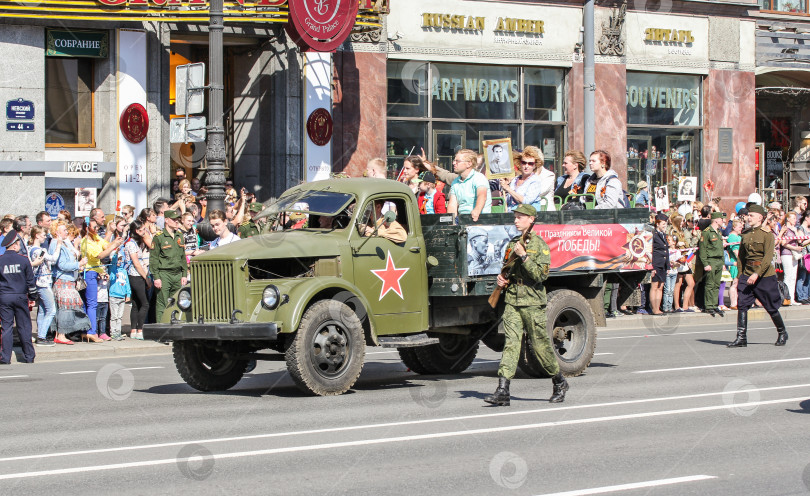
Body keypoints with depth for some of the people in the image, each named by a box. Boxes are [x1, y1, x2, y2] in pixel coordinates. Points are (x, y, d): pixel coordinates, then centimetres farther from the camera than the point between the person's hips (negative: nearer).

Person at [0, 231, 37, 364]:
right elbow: (30, 280, 1)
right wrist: (32, 296, 12)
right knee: (24, 327, 7)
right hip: (20, 297, 0)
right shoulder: (23, 260, -4)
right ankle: (29, 356, 11)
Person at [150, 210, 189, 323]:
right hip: (164, 274, -6)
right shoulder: (159, 237, -5)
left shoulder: (179, 236, 14)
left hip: (177, 274, 6)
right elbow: (153, 259, -6)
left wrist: (184, 275, 13)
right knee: (162, 305, -6)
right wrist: (156, 277, -12)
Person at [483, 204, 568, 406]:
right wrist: (502, 279, 5)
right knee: (511, 344, -6)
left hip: (533, 303, -5)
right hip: (512, 301, 5)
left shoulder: (540, 245, -4)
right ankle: (502, 391, -13)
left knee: (540, 346, 3)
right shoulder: (512, 244, 14)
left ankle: (560, 383, 24)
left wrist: (524, 256, -20)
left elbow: (541, 274, -15)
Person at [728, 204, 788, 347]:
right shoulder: (745, 235, 9)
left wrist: (757, 274, -26)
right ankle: (741, 338, -8)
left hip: (765, 276, -5)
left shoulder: (767, 235, -9)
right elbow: (741, 256, 15)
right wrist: (740, 276, 10)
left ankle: (782, 333, 26)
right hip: (747, 275, 5)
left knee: (771, 307, 5)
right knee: (742, 305, -9)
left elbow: (768, 257, -18)